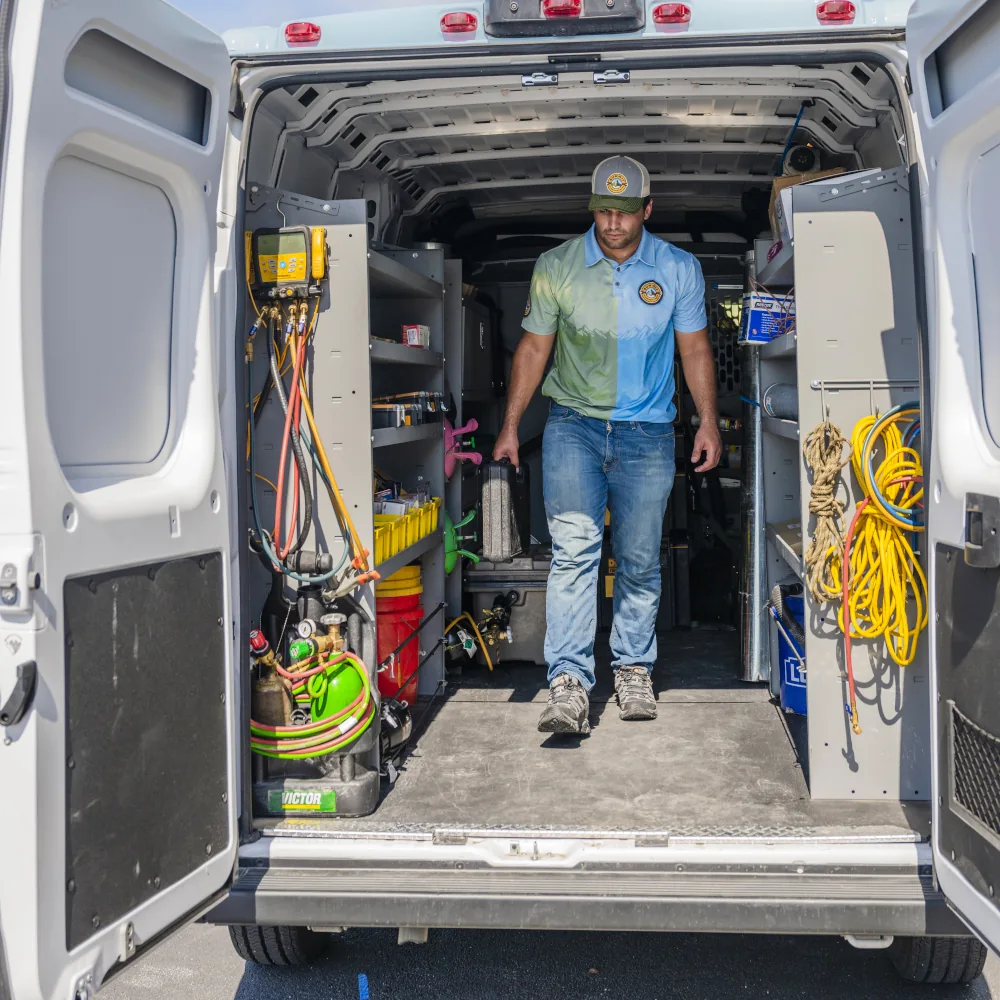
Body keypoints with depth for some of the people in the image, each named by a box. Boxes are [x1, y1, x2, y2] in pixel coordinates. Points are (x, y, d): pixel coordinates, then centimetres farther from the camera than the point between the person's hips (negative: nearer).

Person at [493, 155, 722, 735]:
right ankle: (569, 683, -17)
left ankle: (634, 669, 25)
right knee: (575, 546, -17)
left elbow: (695, 349, 9)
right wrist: (511, 425, 4)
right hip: (574, 423, -1)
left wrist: (709, 422, 1)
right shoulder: (556, 268, 1)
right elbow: (534, 348, 7)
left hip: (647, 432, 1)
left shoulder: (680, 269, 3)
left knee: (640, 561, 6)